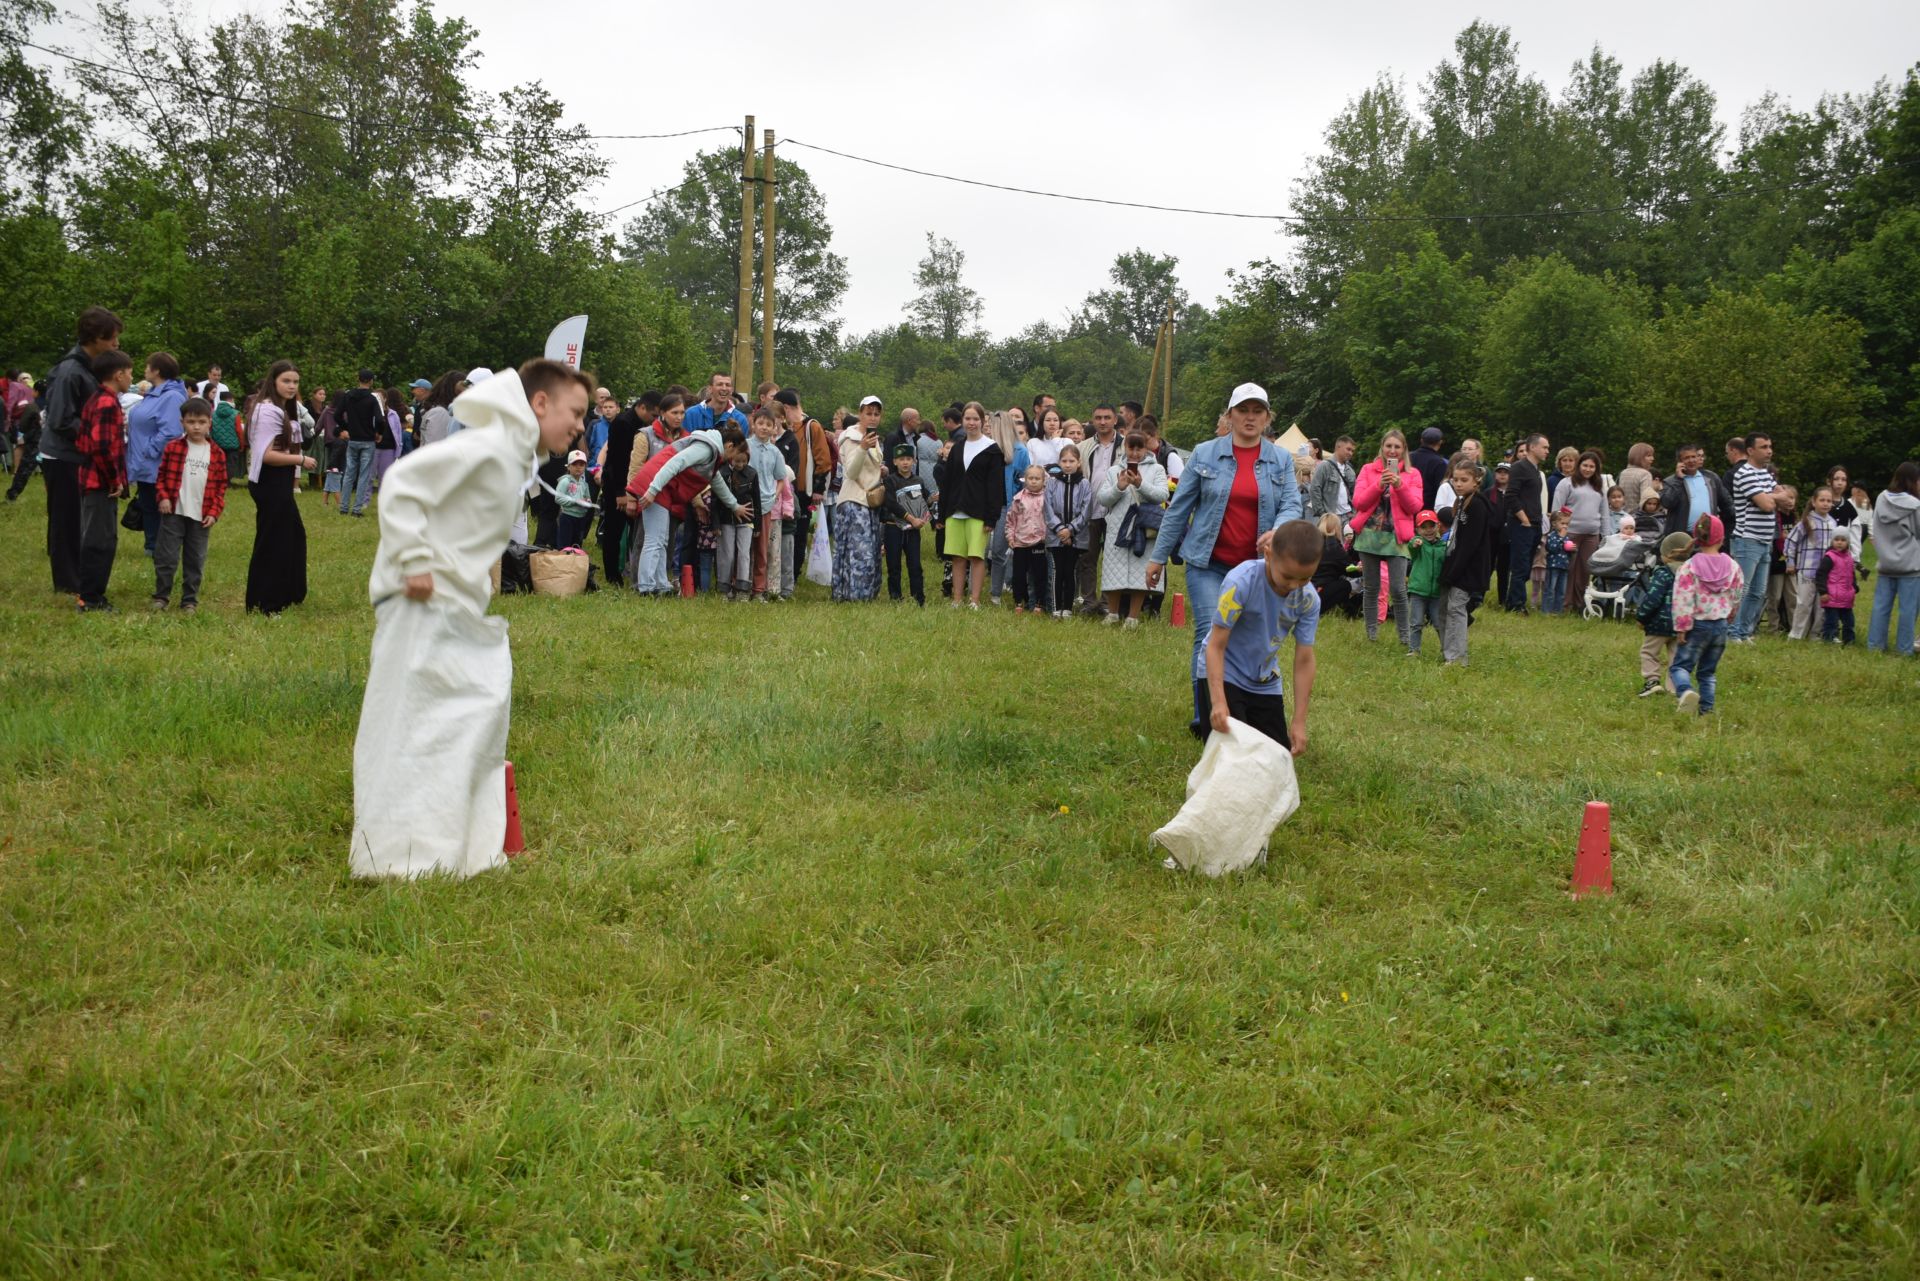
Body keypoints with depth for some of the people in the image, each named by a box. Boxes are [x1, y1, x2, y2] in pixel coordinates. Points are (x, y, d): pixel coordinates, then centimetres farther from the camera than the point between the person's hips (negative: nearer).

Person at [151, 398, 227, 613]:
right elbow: (162, 476, 5)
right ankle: (161, 596, 12)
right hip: (173, 512, -1)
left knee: (195, 561, 8)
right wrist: (162, 497, -10)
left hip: (201, 516, 1)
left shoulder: (217, 454, 3)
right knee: (166, 557, 1)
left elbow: (221, 485, 6)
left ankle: (190, 600, 17)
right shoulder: (173, 448, 1)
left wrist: (214, 512, -2)